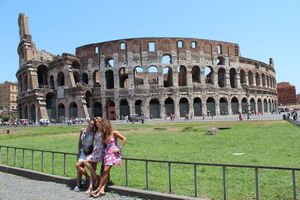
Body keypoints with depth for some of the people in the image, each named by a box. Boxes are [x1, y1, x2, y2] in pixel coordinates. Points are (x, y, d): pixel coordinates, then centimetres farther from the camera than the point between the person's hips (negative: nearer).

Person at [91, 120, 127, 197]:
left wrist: (119, 148, -10)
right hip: (107, 153, 6)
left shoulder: (114, 133, -5)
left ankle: (99, 189, -6)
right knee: (106, 171, -3)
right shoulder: (104, 135, 15)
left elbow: (124, 139, -9)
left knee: (106, 170, -13)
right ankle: (102, 190, -6)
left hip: (113, 153, -6)